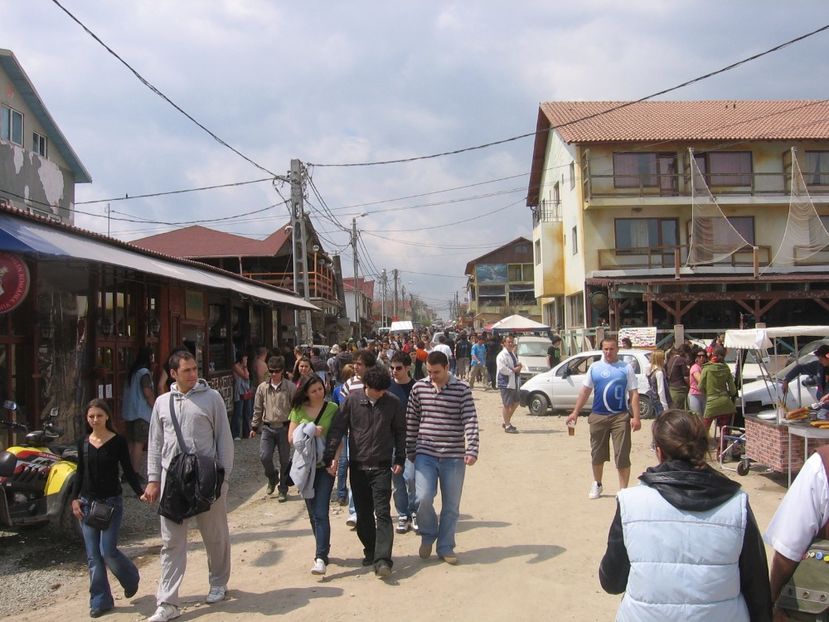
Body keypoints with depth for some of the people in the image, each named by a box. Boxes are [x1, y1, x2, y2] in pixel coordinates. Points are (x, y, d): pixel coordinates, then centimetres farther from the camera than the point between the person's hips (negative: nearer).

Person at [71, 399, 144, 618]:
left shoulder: (118, 442, -6)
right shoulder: (83, 443, 7)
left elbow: (128, 471, -4)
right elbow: (80, 473, 13)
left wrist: (141, 492, -17)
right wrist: (74, 499, 5)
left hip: (111, 502, -4)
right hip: (87, 503, 4)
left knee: (108, 551, -9)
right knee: (93, 555, 4)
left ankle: (131, 577, 21)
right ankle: (100, 600, 14)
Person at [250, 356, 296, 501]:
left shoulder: (290, 387, -5)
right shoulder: (262, 387, 3)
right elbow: (258, 409, 10)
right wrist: (254, 427, 11)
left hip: (284, 428, -2)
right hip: (267, 428, 2)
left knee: (284, 460, 6)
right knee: (264, 457, -10)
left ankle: (283, 489, 22)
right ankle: (273, 478, 21)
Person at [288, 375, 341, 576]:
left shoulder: (333, 409, -3)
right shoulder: (299, 410, 4)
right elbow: (291, 438, 3)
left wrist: (335, 460, -13)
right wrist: (309, 432, -13)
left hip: (325, 466, -3)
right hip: (305, 466, 3)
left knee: (320, 512, -11)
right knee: (312, 513, 12)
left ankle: (320, 558, -13)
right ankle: (323, 549, 28)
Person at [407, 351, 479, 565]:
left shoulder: (462, 389, -4)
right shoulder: (418, 388, 2)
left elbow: (470, 421, -9)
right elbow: (411, 421, 9)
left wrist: (472, 450, -20)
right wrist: (410, 451, 10)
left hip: (454, 457, 0)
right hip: (425, 454, 1)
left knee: (451, 505, 7)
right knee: (423, 498, -13)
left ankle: (445, 547, 24)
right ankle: (428, 535, 15)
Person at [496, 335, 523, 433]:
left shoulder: (513, 354, 17)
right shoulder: (502, 355, -13)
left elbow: (516, 364, 28)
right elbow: (502, 369, -23)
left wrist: (519, 366, 4)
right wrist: (513, 370, -17)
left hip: (513, 382, 10)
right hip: (506, 383, -10)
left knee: (515, 402, 16)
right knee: (506, 404, -5)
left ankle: (507, 422, 28)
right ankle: (507, 426, 1)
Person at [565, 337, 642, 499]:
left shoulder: (626, 368, 2)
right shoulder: (594, 368, 7)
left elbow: (634, 394, 0)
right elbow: (585, 391, 11)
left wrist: (636, 417, -9)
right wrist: (575, 412, 6)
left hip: (620, 416, -2)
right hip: (598, 416, 2)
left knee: (622, 455, -3)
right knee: (597, 453, 13)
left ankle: (623, 490, 6)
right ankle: (597, 484, 33)